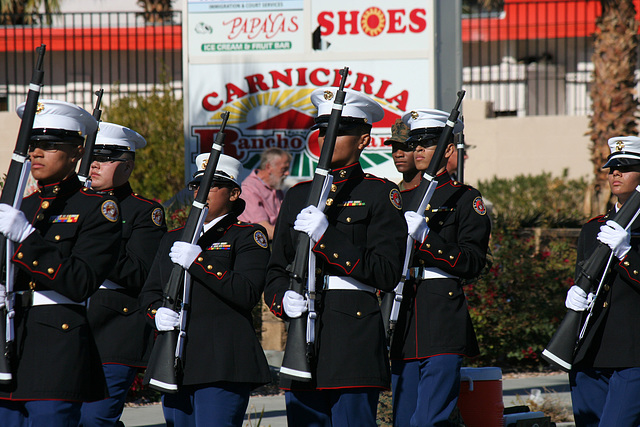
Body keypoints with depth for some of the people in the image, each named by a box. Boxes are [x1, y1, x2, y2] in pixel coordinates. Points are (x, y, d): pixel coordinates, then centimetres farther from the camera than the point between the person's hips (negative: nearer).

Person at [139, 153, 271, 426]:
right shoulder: (173, 239, 22)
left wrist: (198, 262, -16)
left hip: (223, 364, -6)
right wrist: (157, 312, -4)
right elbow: (148, 292, 20)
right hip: (176, 362, 6)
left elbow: (247, 293, -11)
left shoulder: (248, 236, 2)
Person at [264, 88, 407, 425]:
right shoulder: (298, 195, 17)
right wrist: (284, 300, -5)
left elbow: (387, 274, -9)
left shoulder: (380, 194, 1)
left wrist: (325, 238, -16)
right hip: (303, 340, 5)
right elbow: (275, 271, 18)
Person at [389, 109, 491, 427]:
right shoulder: (402, 200, 20)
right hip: (404, 327, 6)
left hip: (443, 320, -6)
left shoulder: (465, 198, 3)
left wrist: (424, 239, -18)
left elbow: (473, 263, -8)